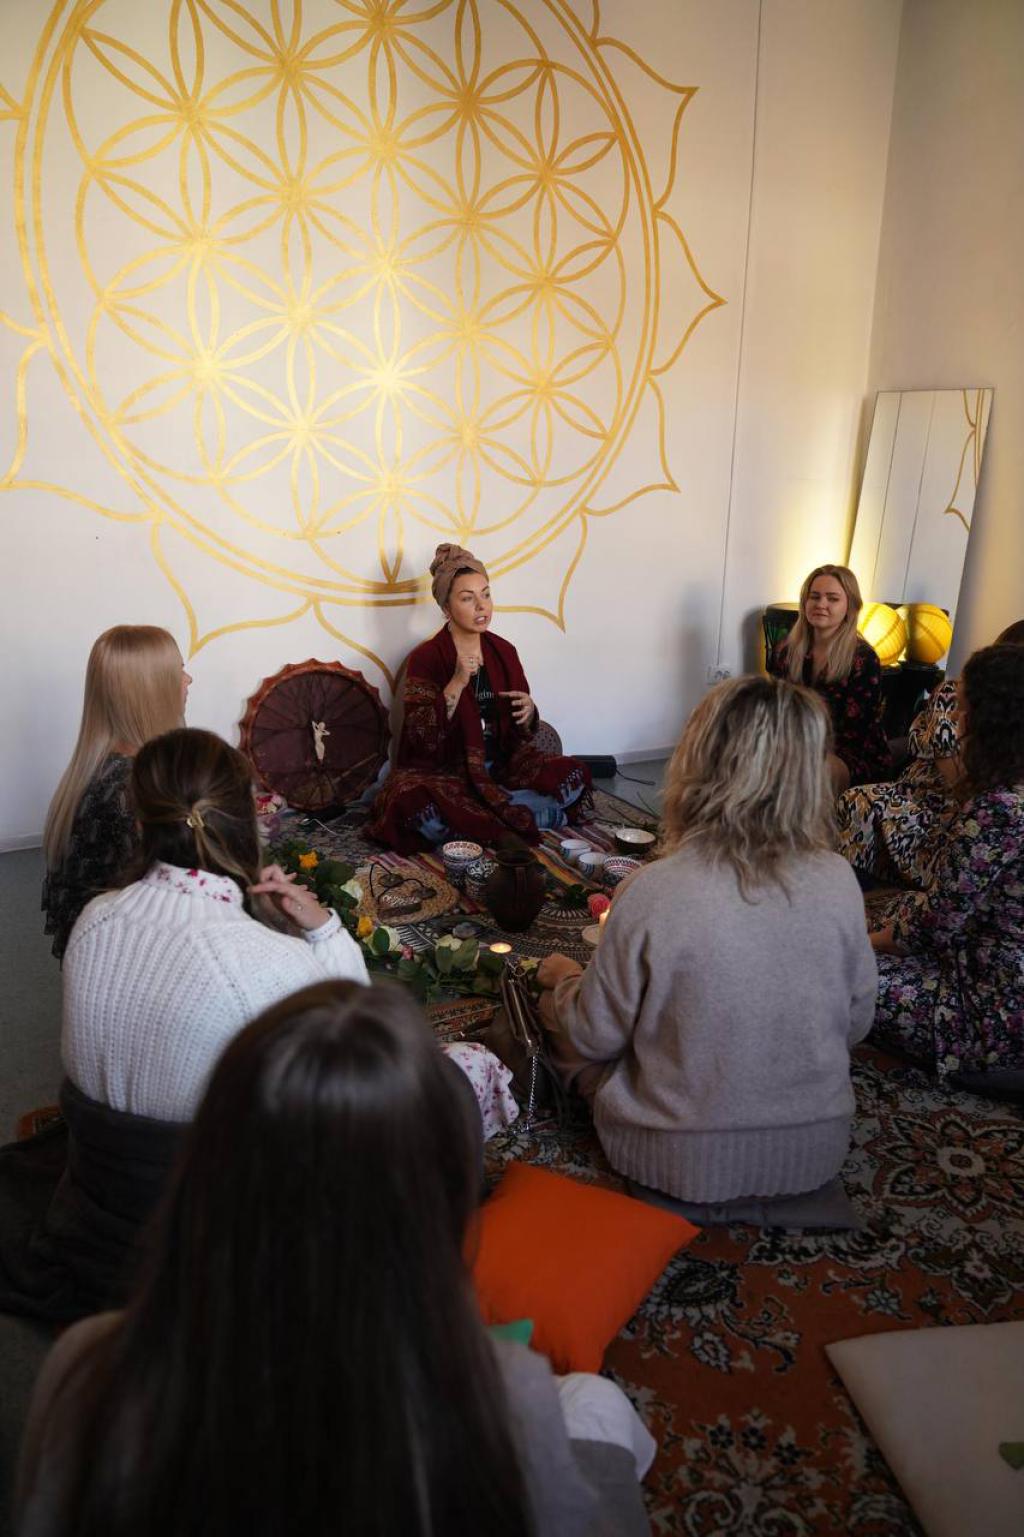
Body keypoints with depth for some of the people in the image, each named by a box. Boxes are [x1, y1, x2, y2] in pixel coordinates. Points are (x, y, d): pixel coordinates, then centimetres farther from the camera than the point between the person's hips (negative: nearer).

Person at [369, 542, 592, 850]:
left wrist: (528, 712, -10)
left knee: (575, 776, -16)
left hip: (502, 765, 4)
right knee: (417, 808, -37)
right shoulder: (426, 658, -7)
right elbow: (422, 738, -15)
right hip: (445, 771, -4)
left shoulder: (504, 652, 7)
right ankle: (529, 814, -19)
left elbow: (520, 733, 13)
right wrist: (457, 684, -24)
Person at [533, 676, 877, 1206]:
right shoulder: (840, 883, -15)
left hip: (680, 1162, -4)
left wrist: (563, 977, 10)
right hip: (815, 1152, 4)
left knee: (555, 1002, 16)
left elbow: (594, 1037, -12)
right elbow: (856, 1022, 0)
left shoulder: (652, 893, -25)